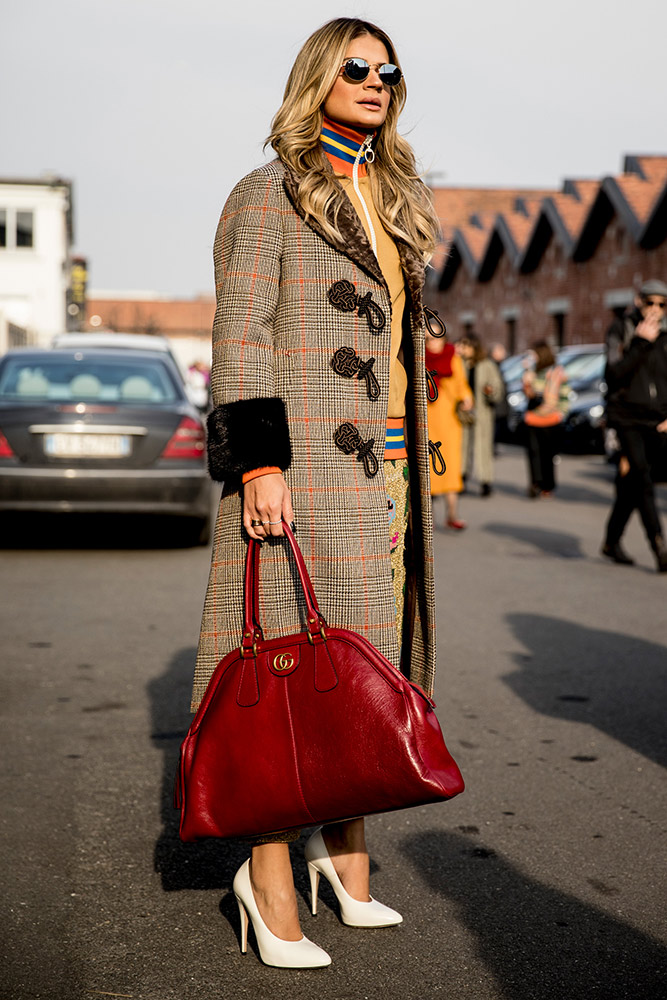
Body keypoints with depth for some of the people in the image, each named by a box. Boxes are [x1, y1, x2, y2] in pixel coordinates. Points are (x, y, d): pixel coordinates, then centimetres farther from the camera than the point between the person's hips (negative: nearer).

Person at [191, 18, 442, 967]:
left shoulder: (394, 203, 21)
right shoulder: (268, 196, -1)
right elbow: (240, 337, -9)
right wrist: (258, 463, -19)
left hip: (384, 465, 7)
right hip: (304, 463, -7)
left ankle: (346, 850, 21)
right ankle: (270, 876, 1)